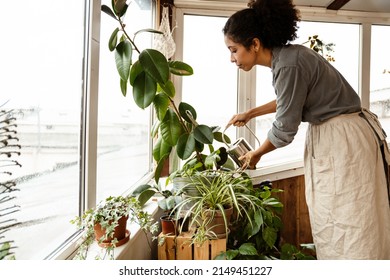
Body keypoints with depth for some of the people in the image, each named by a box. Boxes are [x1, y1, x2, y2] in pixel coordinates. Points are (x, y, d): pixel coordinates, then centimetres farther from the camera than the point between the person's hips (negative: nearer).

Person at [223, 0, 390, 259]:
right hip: (330, 137, 9)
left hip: (344, 143, -9)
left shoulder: (289, 66, -24)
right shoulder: (286, 54, 4)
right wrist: (250, 114, 21)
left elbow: (284, 130, -17)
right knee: (332, 227, 17)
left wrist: (256, 154, 1)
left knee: (347, 229, 2)